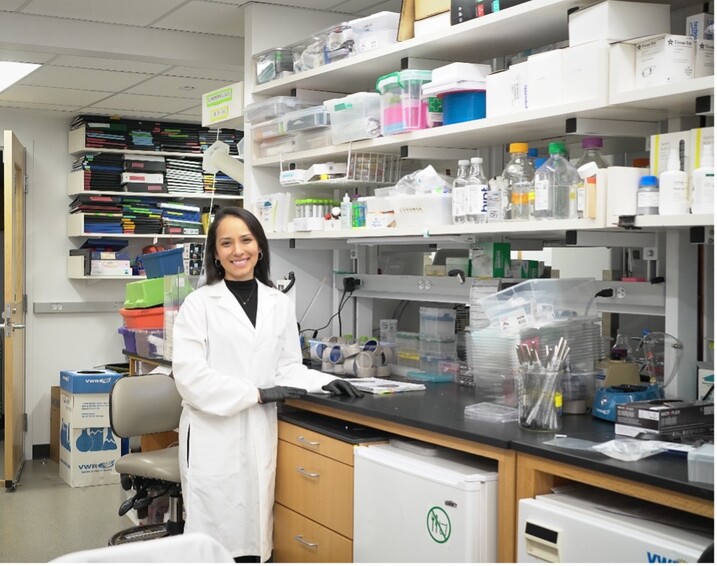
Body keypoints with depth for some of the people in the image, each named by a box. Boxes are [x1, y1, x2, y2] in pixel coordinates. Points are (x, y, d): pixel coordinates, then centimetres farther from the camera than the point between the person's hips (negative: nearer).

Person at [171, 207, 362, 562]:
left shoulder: (281, 305, 9)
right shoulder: (199, 304, -3)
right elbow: (190, 376, -11)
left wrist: (322, 382, -5)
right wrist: (256, 394, -15)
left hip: (260, 435, 4)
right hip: (213, 435, -3)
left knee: (253, 533, 7)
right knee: (213, 537, 0)